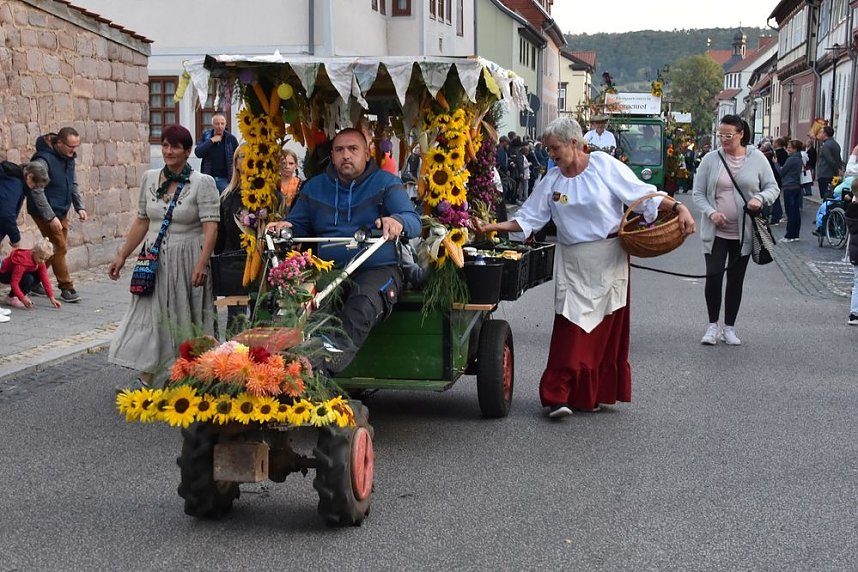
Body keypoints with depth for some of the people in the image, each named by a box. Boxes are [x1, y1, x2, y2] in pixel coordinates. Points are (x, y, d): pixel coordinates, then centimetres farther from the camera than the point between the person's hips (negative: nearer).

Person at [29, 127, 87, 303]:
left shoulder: (69, 158, 4)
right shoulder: (43, 159, -21)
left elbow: (73, 184, 16)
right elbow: (36, 191, -22)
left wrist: (79, 207, 4)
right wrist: (50, 217, -24)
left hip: (62, 211, 8)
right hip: (45, 212, -8)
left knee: (59, 247, 12)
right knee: (59, 247, -8)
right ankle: (66, 287, 0)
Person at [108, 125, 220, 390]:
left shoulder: (203, 183, -8)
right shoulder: (150, 178, 6)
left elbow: (210, 226, -16)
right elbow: (142, 221, 13)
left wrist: (201, 263, -26)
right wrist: (122, 256, 11)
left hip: (187, 261, -4)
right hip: (154, 260, 4)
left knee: (184, 320, 5)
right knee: (149, 316, 3)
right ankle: (144, 380, 10)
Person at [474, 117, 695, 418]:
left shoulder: (605, 166, -4)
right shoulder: (551, 181, 7)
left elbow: (644, 195, -4)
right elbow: (528, 217, 8)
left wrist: (678, 208, -15)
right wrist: (494, 226, -4)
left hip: (609, 258, -1)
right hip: (572, 262, 2)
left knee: (607, 328, 5)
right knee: (572, 328, -7)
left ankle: (598, 391, 16)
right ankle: (559, 396, -7)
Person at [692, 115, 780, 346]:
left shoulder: (757, 159, -1)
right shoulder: (711, 159, -1)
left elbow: (773, 187, 4)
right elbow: (698, 193, 1)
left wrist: (760, 198, -19)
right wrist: (711, 212, -17)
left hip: (744, 232, 1)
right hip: (716, 231, -1)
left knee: (736, 280, 9)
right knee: (713, 276, -8)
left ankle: (729, 328, 21)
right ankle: (712, 325, 11)